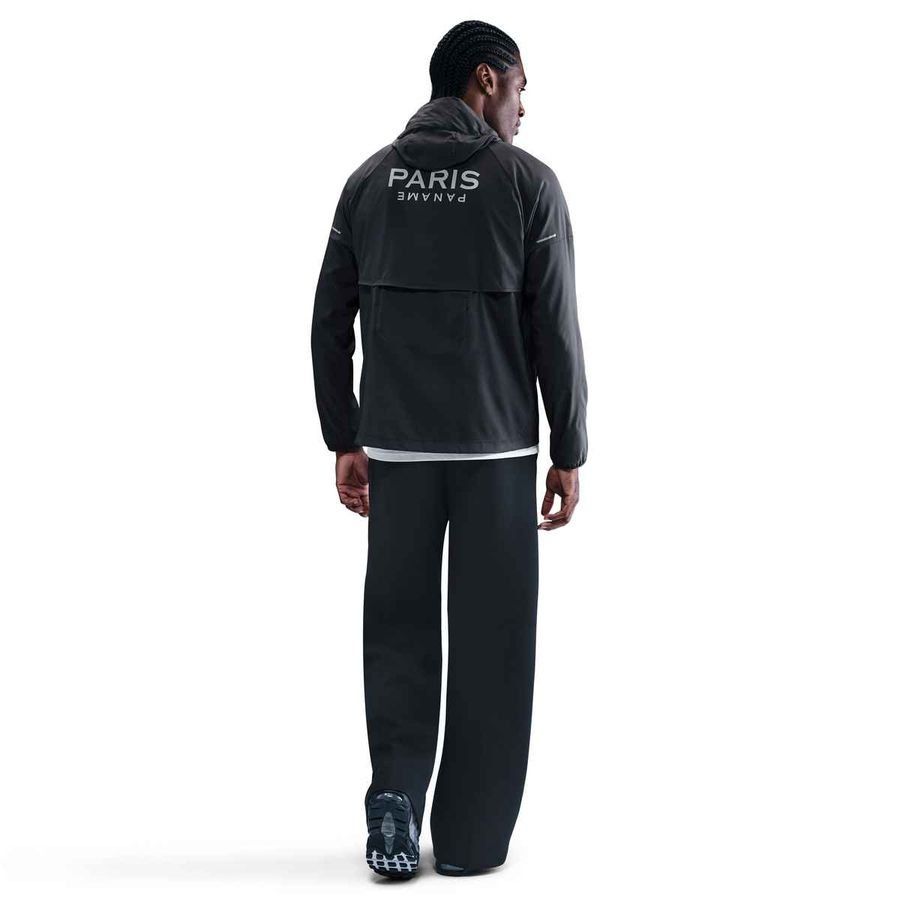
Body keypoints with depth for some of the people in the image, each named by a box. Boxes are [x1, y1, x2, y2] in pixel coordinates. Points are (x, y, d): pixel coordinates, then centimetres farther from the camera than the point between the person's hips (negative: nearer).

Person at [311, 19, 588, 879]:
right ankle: (469, 835, 10)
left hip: (395, 446, 3)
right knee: (488, 643, 6)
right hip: (494, 449, -3)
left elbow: (330, 324, 5)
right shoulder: (526, 180, -5)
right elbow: (555, 332, -7)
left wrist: (345, 442, 12)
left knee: (399, 628, 14)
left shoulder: (369, 179, 5)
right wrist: (569, 453, 0)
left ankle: (395, 796, -1)